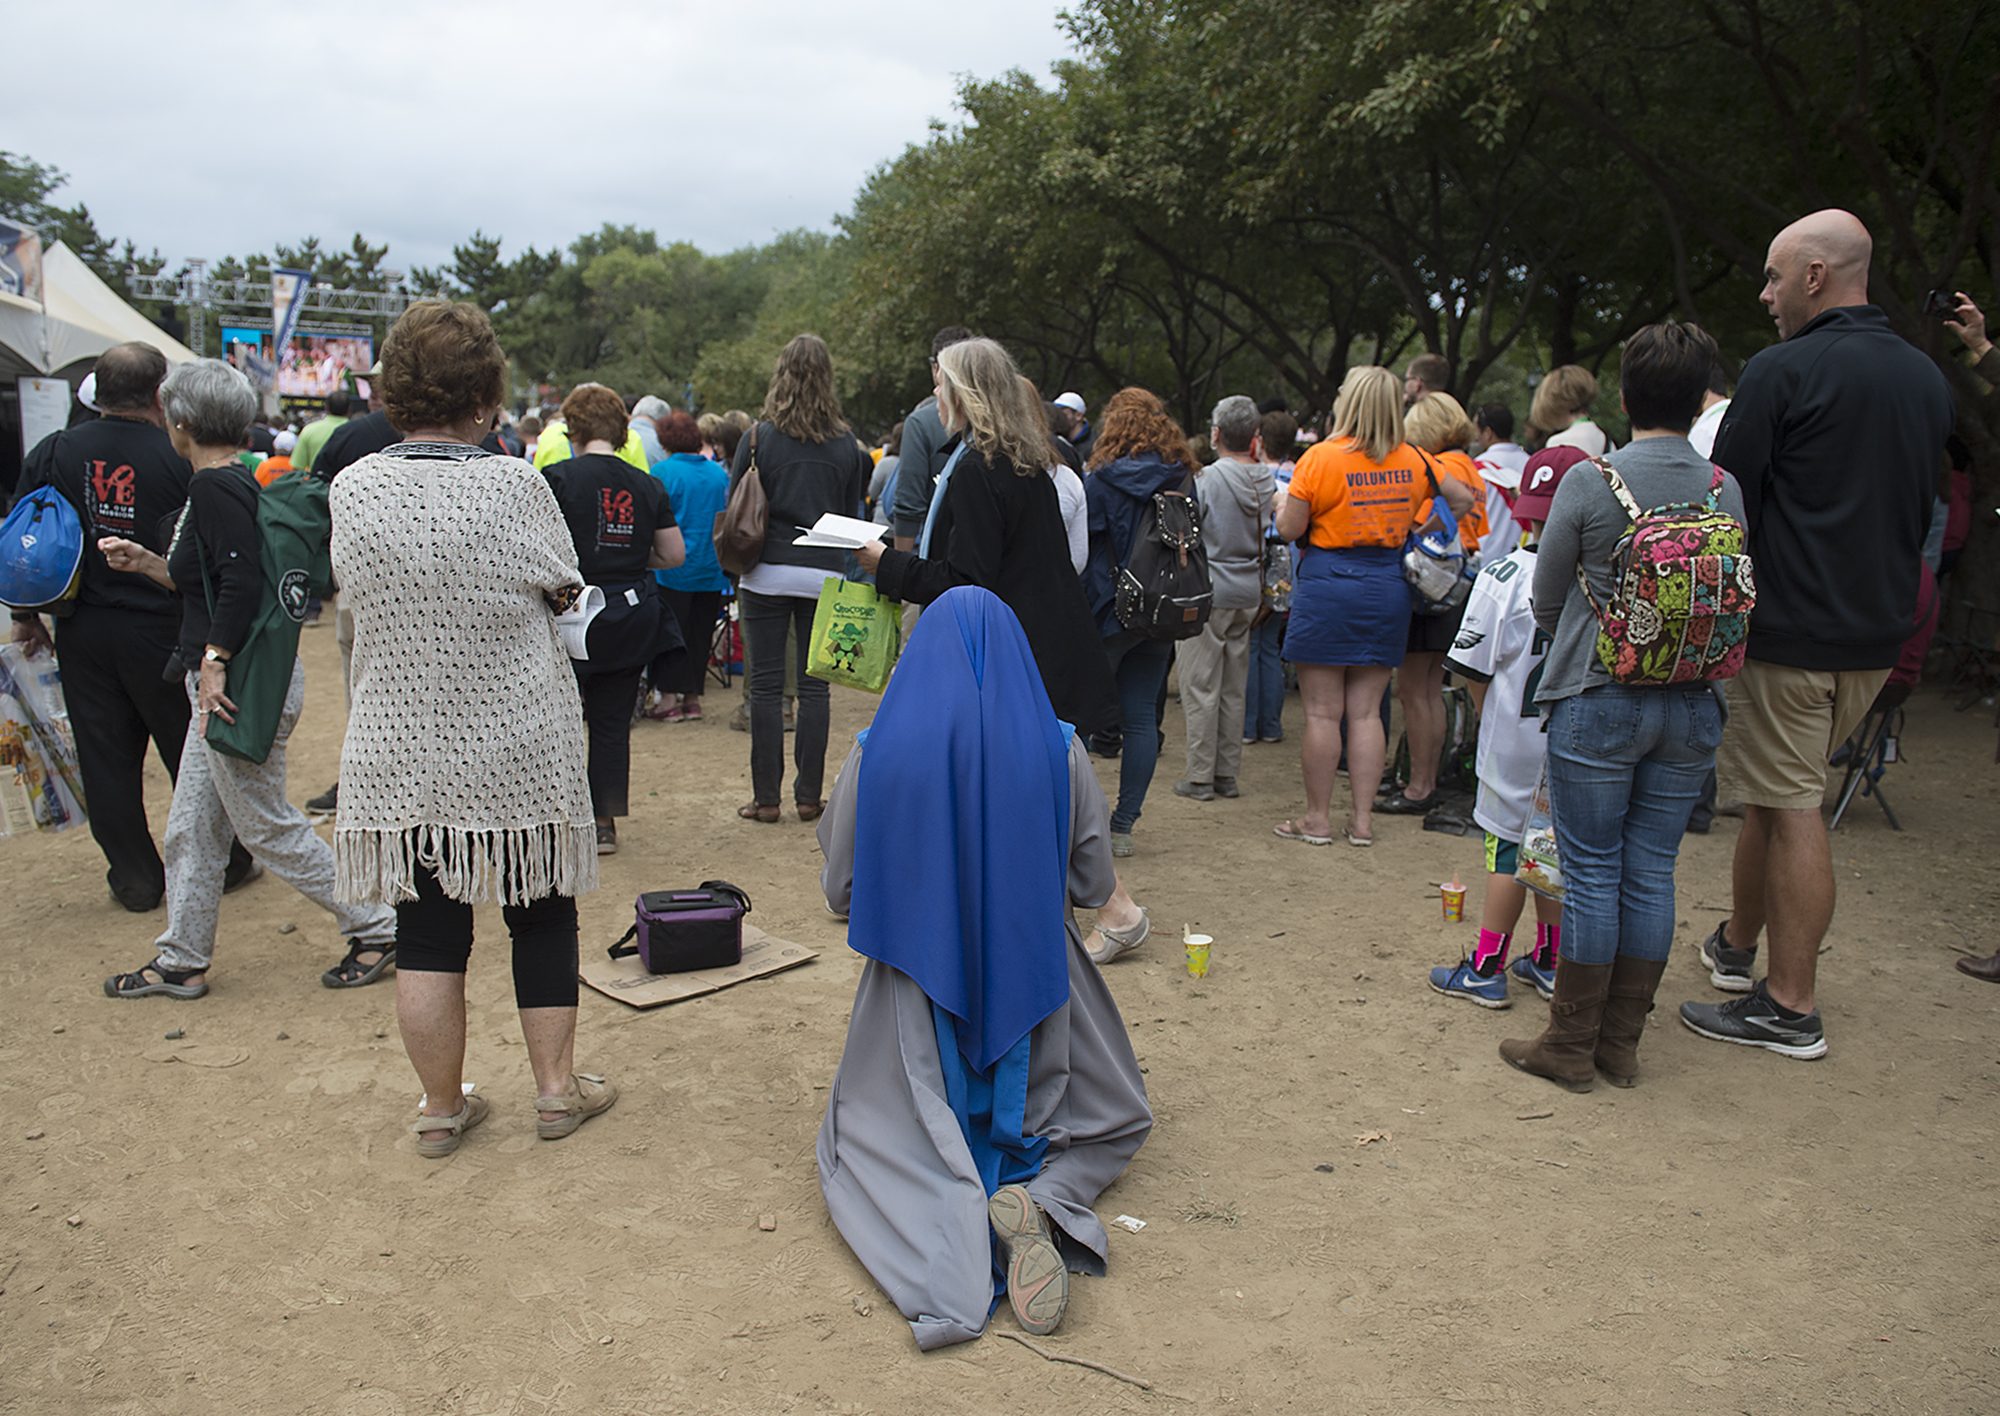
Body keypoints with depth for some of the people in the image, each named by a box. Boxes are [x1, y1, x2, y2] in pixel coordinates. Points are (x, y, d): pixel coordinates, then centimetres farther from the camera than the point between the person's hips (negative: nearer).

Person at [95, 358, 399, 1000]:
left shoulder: (215, 486, -16)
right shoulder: (234, 480, 14)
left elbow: (243, 581, -27)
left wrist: (213, 661, -24)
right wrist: (147, 562, 23)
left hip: (243, 682, -10)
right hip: (233, 679, 10)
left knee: (266, 825, 0)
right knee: (192, 826, 15)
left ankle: (376, 926, 10)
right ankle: (182, 962, 26)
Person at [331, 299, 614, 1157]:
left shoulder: (353, 489, -6)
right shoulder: (514, 485, -15)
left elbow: (354, 589, 7)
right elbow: (563, 588, -3)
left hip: (402, 755, 2)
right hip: (518, 751, -2)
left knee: (427, 931, 11)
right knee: (541, 915, 14)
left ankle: (442, 1109, 24)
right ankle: (556, 1089, 25)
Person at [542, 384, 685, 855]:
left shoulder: (557, 477, -9)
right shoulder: (647, 485, 3)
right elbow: (674, 554, 6)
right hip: (631, 619, 4)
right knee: (613, 722, 11)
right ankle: (605, 822, 15)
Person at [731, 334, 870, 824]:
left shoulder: (758, 439, -3)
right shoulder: (846, 445, 3)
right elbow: (852, 514, 10)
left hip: (767, 573, -2)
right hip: (824, 576, 2)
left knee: (766, 686, 3)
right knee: (814, 687, 6)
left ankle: (765, 797, 6)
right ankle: (809, 796, 10)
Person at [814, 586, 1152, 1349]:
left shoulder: (874, 755, -11)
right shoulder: (1060, 751, -10)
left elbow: (840, 893, -2)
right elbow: (1095, 883, 1)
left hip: (919, 983, 0)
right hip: (1033, 981, 1)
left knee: (864, 1136, 22)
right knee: (1114, 1119, 26)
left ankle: (947, 1233, -13)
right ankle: (1043, 1199, -10)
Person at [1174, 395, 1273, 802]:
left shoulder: (1207, 479, -15)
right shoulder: (1267, 481, 1)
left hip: (1209, 593, -6)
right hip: (1248, 594, 6)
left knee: (1201, 688, 1)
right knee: (1233, 689, 12)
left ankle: (1200, 777, 4)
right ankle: (1227, 774, 18)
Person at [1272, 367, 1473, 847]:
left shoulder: (1320, 457, -11)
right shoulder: (1411, 461, 4)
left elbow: (1289, 529, -8)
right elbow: (1463, 499, 16)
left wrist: (1281, 503, 11)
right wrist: (1419, 529, 22)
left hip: (1327, 585, -4)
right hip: (1388, 588, 4)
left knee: (1323, 712, 2)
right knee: (1365, 711, 9)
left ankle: (1317, 819, 9)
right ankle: (1362, 819, 12)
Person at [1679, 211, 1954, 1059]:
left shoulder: (1783, 371, -13)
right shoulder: (1928, 379, 11)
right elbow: (1923, 510, 19)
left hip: (1786, 630, -7)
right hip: (1878, 636, 8)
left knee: (1790, 811, -2)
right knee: (1777, 794, 20)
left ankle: (1790, 1008, 4)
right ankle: (1736, 945, 34)